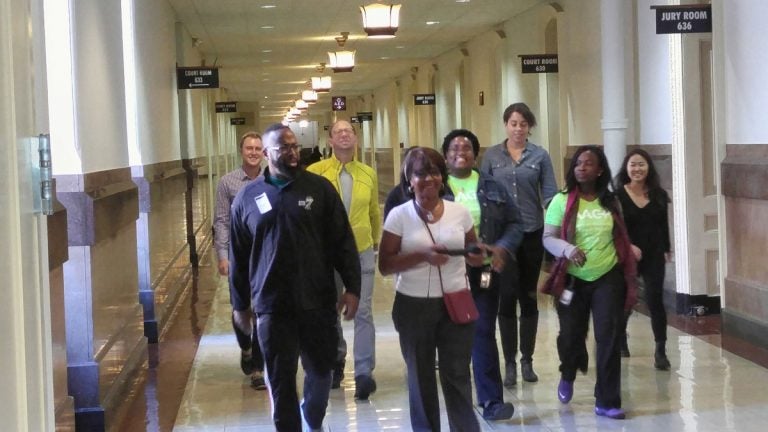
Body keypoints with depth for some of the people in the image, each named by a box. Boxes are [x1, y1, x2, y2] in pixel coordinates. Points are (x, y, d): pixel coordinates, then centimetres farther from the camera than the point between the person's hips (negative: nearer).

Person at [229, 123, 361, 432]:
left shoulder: (319, 188, 0)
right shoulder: (247, 197, 3)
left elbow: (343, 242, -1)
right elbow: (239, 257, 9)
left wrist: (352, 287, -8)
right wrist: (240, 304, 11)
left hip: (318, 301, 1)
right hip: (272, 306, 0)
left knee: (320, 370, 15)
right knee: (281, 380, 2)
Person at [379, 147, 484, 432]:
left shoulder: (460, 212, 1)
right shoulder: (399, 215, -6)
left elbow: (473, 253, 14)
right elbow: (385, 265, -8)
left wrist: (478, 256, -11)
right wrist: (422, 256, -21)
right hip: (414, 307, -1)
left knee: (457, 374, 2)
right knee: (420, 376, 13)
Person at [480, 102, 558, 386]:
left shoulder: (540, 156, 3)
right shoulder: (491, 156, 4)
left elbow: (549, 194, 0)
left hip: (532, 234, 1)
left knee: (528, 297, 9)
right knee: (507, 297, -4)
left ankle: (527, 361, 19)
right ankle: (510, 363, 3)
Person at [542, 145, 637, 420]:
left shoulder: (611, 202, 4)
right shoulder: (562, 201, -5)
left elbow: (620, 239, 13)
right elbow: (548, 238, -8)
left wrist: (629, 272, 9)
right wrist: (568, 249, -28)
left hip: (608, 278, 1)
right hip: (574, 279, -1)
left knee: (608, 338, -4)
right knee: (571, 335, 10)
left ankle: (607, 402, 2)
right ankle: (567, 377, 44)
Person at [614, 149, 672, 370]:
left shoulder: (659, 195, 1)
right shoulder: (618, 196, -8)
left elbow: (663, 225, 10)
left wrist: (666, 249, 15)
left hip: (654, 256, 1)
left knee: (655, 301, -8)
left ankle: (660, 351, -5)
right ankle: (621, 341, 38)